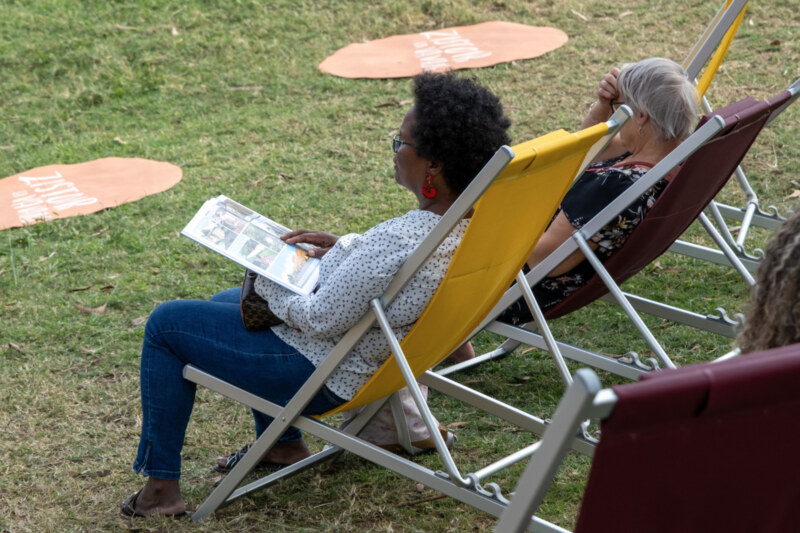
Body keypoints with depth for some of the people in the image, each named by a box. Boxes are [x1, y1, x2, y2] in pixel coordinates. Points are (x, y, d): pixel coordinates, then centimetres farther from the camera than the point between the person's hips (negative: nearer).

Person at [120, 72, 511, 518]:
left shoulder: (401, 241, -37)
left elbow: (319, 320, -26)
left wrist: (266, 281, -9)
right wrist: (344, 243, 5)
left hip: (324, 376, -9)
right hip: (373, 356, 9)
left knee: (167, 323, 5)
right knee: (225, 302, 30)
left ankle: (162, 486, 16)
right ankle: (284, 445, 33)